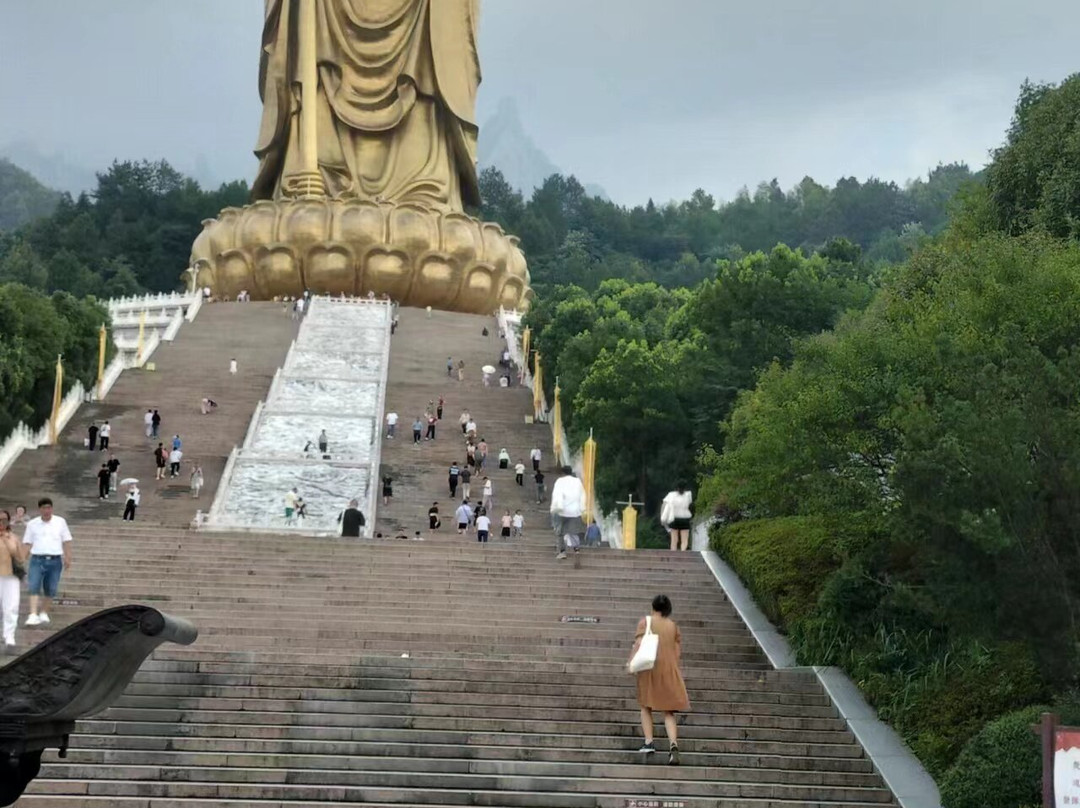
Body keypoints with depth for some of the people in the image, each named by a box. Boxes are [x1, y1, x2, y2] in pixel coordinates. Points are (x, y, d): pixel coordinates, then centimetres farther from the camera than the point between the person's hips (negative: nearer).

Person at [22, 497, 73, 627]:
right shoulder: (32, 524, 7)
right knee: (34, 588, -14)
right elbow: (26, 543, 7)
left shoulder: (60, 522, 6)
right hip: (37, 559, -1)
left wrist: (68, 558, 1)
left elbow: (66, 542, 8)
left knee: (50, 590, 5)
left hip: (55, 560, 1)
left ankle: (44, 613, 21)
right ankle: (33, 615, -20)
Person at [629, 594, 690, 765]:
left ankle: (649, 742, 2)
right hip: (669, 669, 2)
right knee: (668, 711, 4)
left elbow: (639, 643, -12)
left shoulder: (645, 621, 0)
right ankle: (673, 743, -17)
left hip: (650, 667, -2)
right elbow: (678, 651, 7)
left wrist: (631, 661, -12)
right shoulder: (673, 626, 9)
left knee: (646, 706, 14)